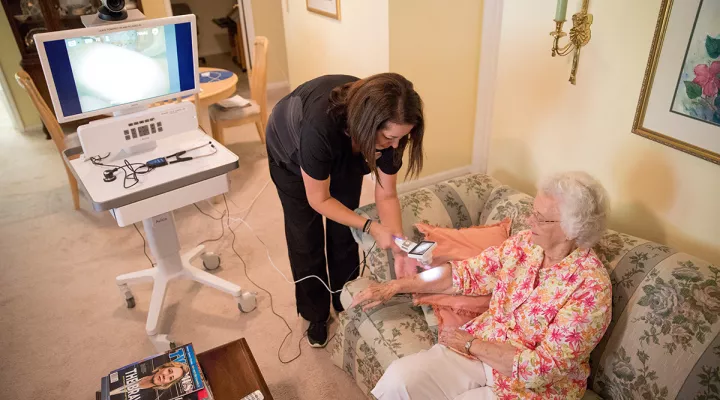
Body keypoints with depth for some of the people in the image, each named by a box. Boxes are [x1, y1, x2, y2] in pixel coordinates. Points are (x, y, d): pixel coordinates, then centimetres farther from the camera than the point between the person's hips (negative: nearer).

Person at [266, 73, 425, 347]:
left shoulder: (387, 127, -33)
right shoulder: (321, 125, -47)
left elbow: (386, 195, -22)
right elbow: (319, 200, -32)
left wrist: (399, 248, -32)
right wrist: (370, 227, -37)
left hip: (344, 153, 4)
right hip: (291, 153, -3)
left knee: (345, 233, 5)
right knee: (306, 239, 3)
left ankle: (347, 306, 28)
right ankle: (315, 315, 24)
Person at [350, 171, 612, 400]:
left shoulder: (592, 286, -22)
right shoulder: (524, 243, -4)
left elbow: (544, 367, -22)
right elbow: (465, 273, -2)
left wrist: (472, 345, -17)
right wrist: (394, 286, -7)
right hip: (480, 345, 5)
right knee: (399, 378, -13)